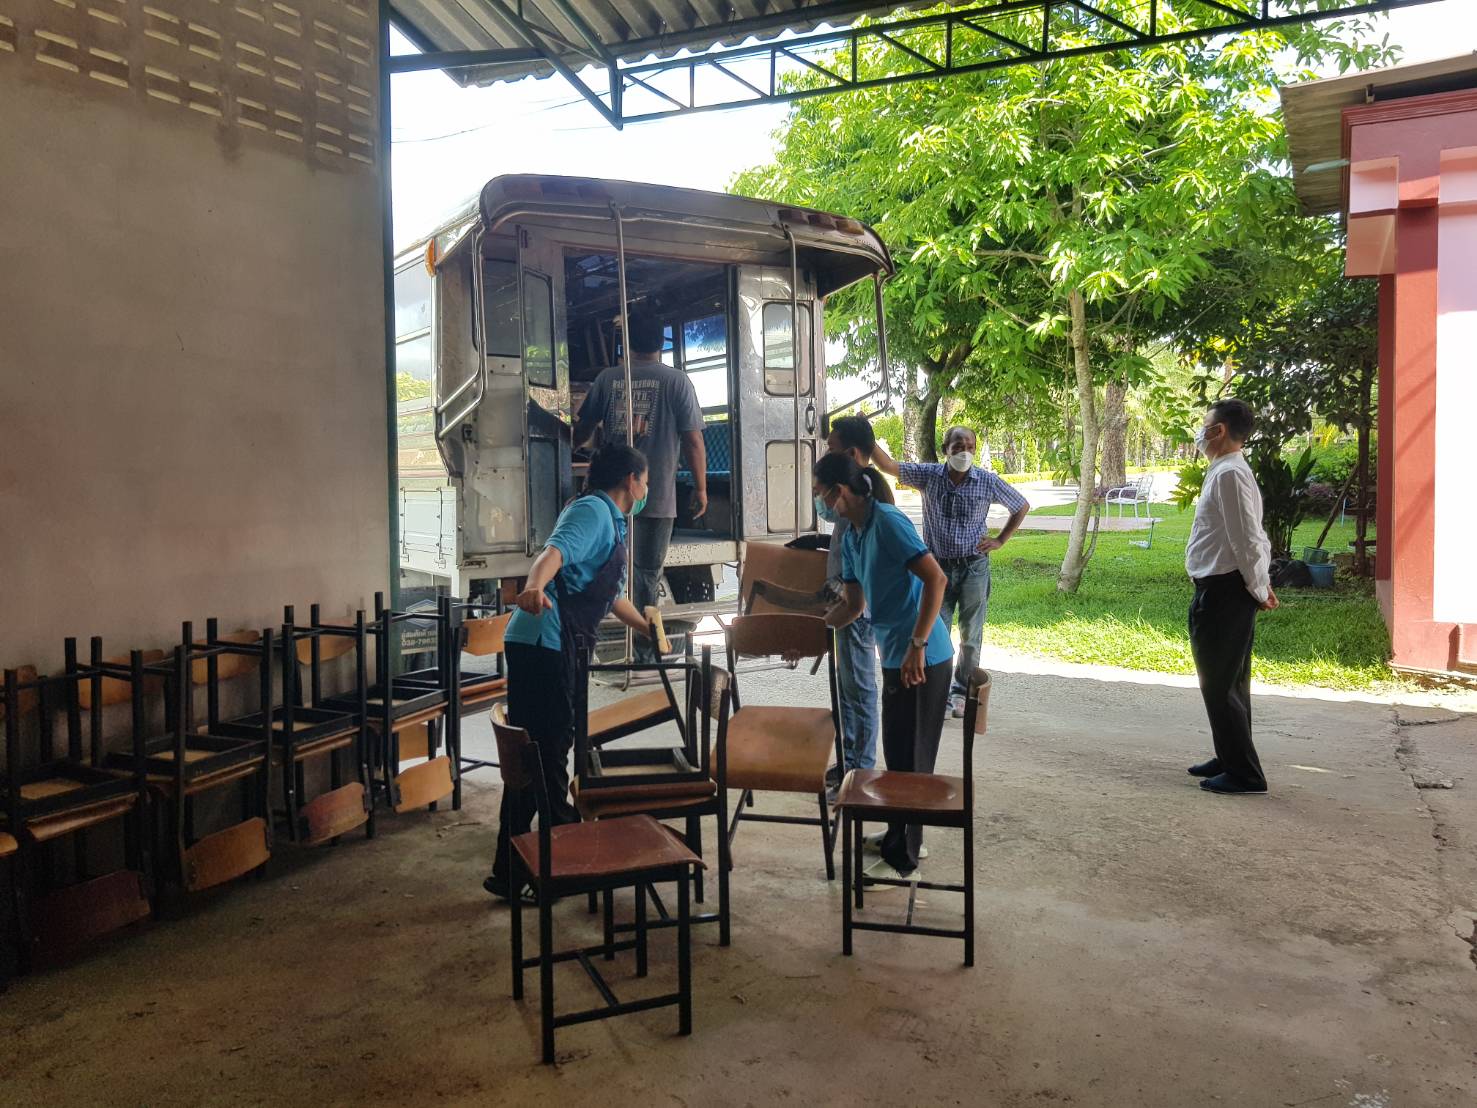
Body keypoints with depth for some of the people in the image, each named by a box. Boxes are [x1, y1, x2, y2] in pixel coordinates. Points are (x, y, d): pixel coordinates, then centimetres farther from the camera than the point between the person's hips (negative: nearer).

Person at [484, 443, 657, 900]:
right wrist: (535, 586, -47)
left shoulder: (608, 521, 26)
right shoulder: (593, 511, -5)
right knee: (544, 751, -7)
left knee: (546, 749, 15)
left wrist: (647, 629, 53)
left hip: (552, 646, 11)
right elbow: (556, 551, -27)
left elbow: (610, 594, 40)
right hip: (542, 643, -11)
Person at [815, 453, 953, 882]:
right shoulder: (851, 537, 10)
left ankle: (903, 858, 11)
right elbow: (852, 605, 19)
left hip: (922, 659, -9)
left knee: (911, 756, 0)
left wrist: (917, 645, -27)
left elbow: (936, 579, -25)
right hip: (894, 656, 9)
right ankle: (898, 836, 34)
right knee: (896, 752, 19)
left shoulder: (888, 523, -18)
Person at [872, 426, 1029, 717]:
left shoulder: (988, 481, -6)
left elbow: (1022, 507, 9)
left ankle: (961, 692, 22)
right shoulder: (929, 475, -4)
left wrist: (1000, 540, 2)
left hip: (974, 567, 0)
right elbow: (888, 466, -12)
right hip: (938, 566, 1)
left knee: (971, 635, 8)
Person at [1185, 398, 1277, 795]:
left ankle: (1245, 774, 6)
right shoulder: (1226, 471, 14)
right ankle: (1231, 759, 31)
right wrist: (1261, 584, 15)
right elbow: (1254, 538, 18)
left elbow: (1248, 540, -21)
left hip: (1222, 594, -10)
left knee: (1219, 684, -2)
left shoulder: (1229, 475, -19)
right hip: (1225, 590, 10)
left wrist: (1258, 590, -12)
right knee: (1229, 682, 19)